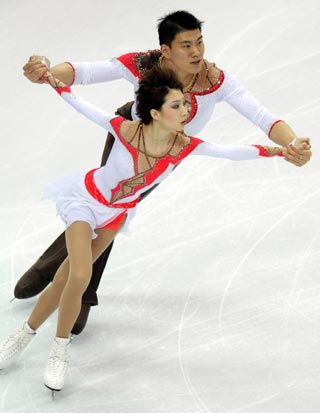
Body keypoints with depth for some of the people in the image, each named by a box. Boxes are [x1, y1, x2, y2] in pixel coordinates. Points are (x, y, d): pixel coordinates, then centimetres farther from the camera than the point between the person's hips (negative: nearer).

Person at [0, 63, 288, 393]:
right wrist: (57, 84, -26)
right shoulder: (124, 130, -31)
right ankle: (60, 350, 6)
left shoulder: (184, 146, -22)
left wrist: (274, 150, -22)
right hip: (86, 198, -4)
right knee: (79, 278, -19)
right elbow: (83, 106, -17)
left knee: (65, 280, 6)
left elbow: (231, 152, -17)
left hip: (116, 213, 4)